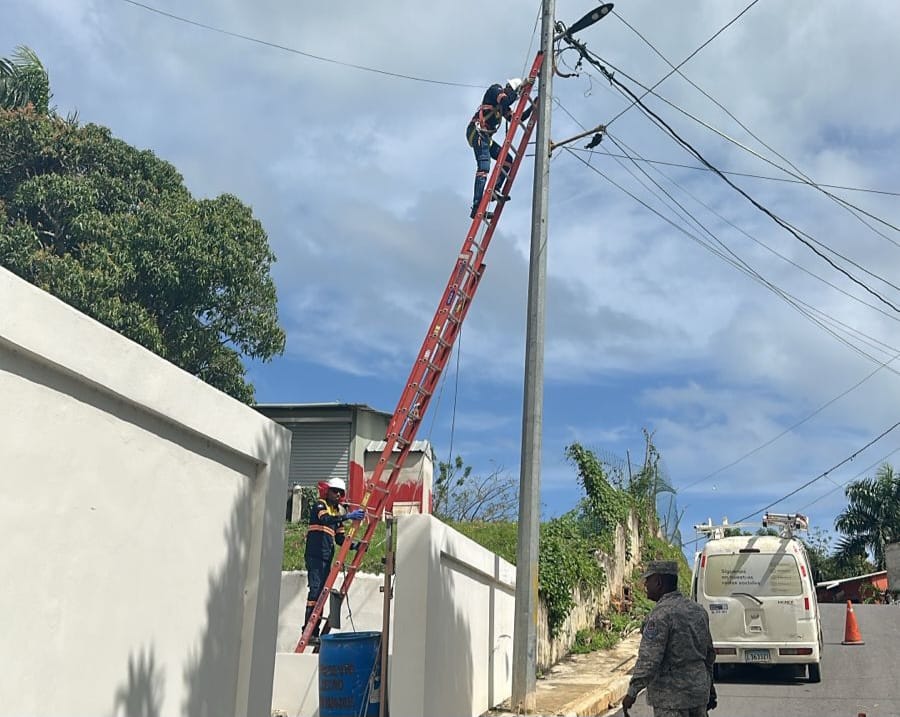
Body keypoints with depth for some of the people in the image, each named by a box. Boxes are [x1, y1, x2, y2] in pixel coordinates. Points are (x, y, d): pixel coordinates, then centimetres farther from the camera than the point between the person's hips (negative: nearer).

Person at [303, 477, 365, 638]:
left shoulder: (338, 512, 20)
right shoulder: (320, 505, -1)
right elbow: (325, 519, -25)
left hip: (327, 557, 8)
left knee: (322, 592, 6)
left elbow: (339, 539, 19)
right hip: (315, 555, -8)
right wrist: (348, 516, -33)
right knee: (315, 589, -16)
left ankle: (315, 632, 8)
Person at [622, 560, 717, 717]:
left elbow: (649, 659, -22)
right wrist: (709, 684, 29)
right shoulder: (697, 610, 10)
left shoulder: (661, 614, -17)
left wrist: (632, 692, -17)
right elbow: (709, 653, 19)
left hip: (671, 697, -8)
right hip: (699, 692, 8)